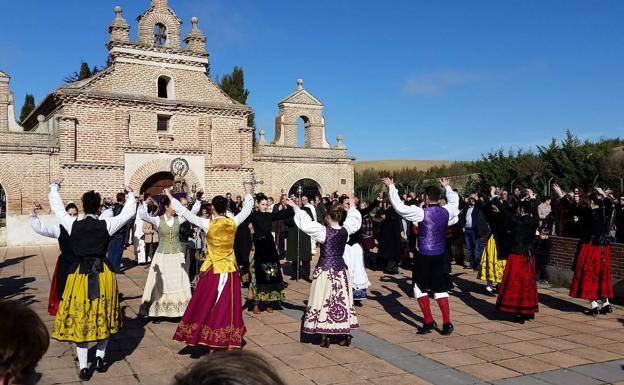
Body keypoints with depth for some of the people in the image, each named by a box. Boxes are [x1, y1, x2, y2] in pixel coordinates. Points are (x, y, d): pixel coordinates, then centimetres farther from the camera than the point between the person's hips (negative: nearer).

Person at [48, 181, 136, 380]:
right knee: (103, 316, 17)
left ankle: (84, 367, 11)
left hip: (79, 274, 0)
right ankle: (100, 358, 23)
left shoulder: (73, 224, -5)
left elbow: (57, 208, 12)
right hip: (102, 274, 0)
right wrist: (130, 194, 23)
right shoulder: (106, 225, -6)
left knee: (80, 318, 8)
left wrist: (54, 188, 28)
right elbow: (129, 212, 6)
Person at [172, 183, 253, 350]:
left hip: (213, 270, -2)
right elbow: (247, 210, 10)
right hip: (229, 270, 2)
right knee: (228, 306, 8)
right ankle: (229, 342, 12)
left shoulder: (208, 224, -13)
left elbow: (185, 212, -7)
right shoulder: (233, 222, -7)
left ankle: (211, 343, 12)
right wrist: (248, 193, 26)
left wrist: (170, 197, 4)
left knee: (207, 305, 8)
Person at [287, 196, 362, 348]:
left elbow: (305, 222, -17)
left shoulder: (323, 231, -14)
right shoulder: (346, 230, -2)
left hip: (325, 270, -4)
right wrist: (352, 206, 32)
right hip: (341, 270, 4)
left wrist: (295, 207, -7)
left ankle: (325, 337, 5)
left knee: (324, 301, 3)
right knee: (342, 301, 12)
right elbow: (354, 220, 17)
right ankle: (346, 336, 17)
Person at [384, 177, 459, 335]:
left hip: (424, 257, -4)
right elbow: (454, 201, 24)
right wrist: (447, 187, 39)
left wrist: (391, 186, -7)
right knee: (440, 289, 14)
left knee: (420, 287, 12)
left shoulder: (422, 213, -14)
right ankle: (447, 324, 9)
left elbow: (399, 206, -16)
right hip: (441, 257, 5)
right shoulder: (446, 211, 0)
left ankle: (429, 322, 8)